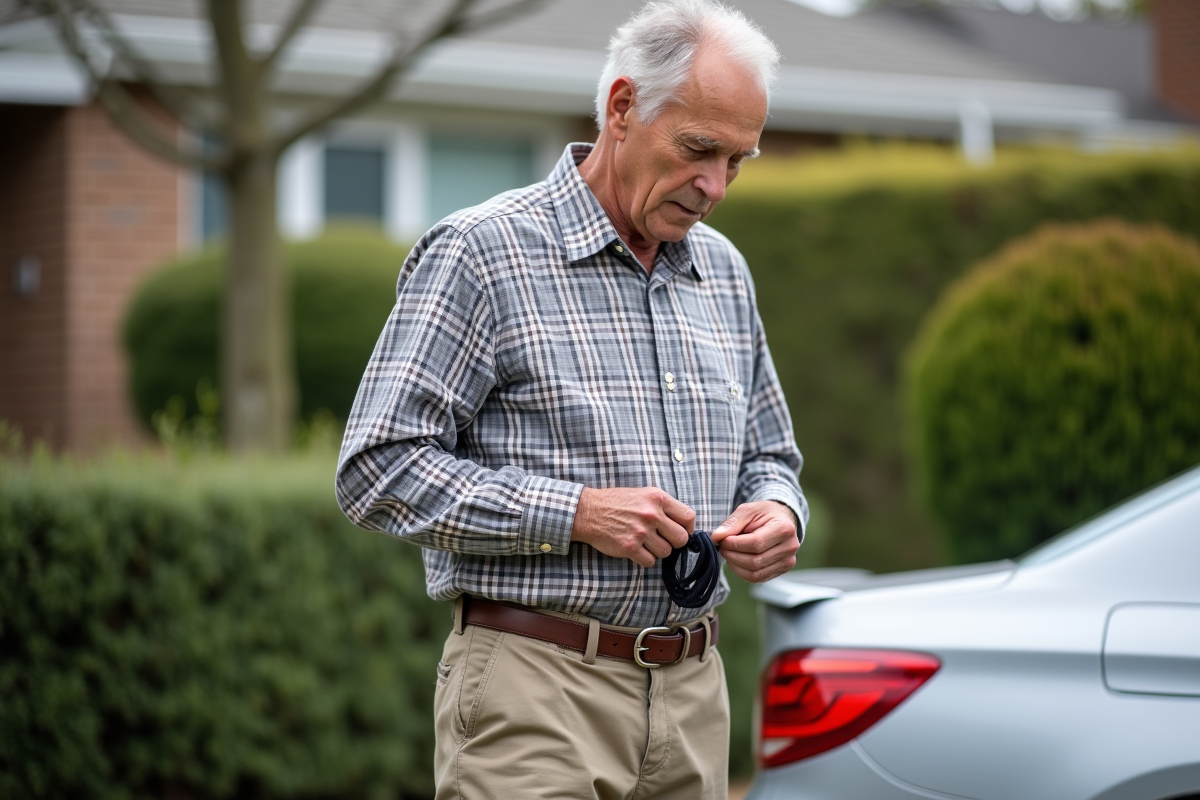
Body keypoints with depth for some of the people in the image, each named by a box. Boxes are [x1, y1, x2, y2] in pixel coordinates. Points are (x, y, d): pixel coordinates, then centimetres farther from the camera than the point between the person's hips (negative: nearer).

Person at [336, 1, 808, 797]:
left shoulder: (724, 271, 14)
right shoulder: (481, 252, -7)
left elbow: (769, 457, 24)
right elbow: (379, 468, -12)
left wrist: (778, 513, 0)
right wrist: (576, 513, -18)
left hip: (693, 692, 6)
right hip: (537, 687, -6)